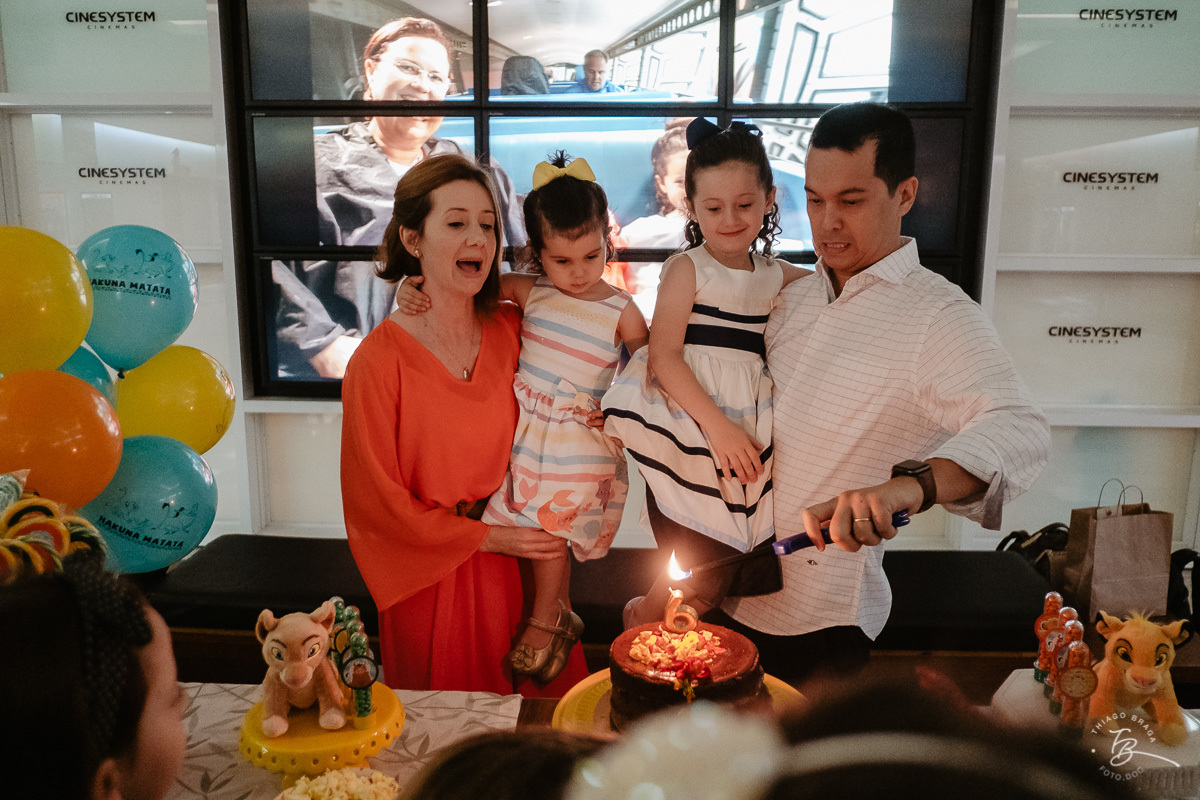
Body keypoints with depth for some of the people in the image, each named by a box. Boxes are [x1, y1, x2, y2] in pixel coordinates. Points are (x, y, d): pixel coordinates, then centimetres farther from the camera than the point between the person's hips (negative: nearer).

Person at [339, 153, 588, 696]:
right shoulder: (379, 361, -17)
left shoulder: (509, 329, -4)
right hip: (434, 579, -3)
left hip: (520, 566, 4)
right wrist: (487, 537, -10)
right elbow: (378, 500, -11)